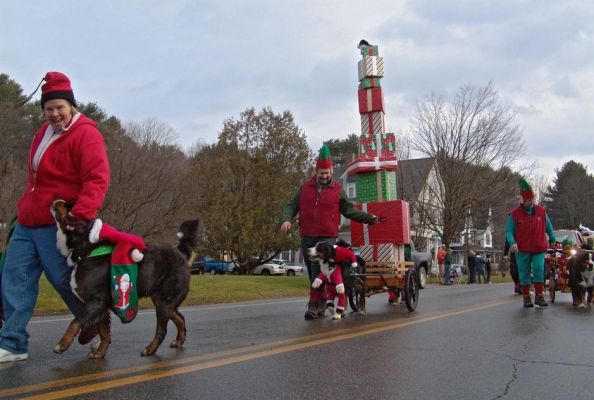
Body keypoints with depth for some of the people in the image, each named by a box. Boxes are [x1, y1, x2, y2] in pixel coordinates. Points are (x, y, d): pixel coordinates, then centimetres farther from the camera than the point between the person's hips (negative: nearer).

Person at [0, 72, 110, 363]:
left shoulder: (85, 134, -13)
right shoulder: (44, 132, 15)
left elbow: (97, 178, -24)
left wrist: (82, 212, -35)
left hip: (58, 225, -8)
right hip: (26, 222, 9)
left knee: (63, 279, 1)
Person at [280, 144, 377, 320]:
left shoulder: (337, 189, 4)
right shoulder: (305, 187, 8)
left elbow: (348, 210, 12)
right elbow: (291, 205, 8)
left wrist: (368, 218, 8)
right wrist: (287, 220, -11)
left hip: (327, 237, -3)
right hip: (307, 237, 3)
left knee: (319, 269, -16)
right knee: (312, 271, 9)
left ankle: (314, 305, -14)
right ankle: (321, 304, 22)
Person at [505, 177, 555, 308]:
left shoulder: (541, 211, 3)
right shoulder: (515, 213, -6)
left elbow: (548, 226, 18)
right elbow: (509, 231, -6)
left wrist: (552, 239, 24)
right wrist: (512, 243, -22)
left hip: (539, 249, 1)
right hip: (522, 249, -1)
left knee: (539, 270, -10)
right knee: (524, 273, 4)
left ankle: (539, 296, 1)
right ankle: (526, 298, 13)